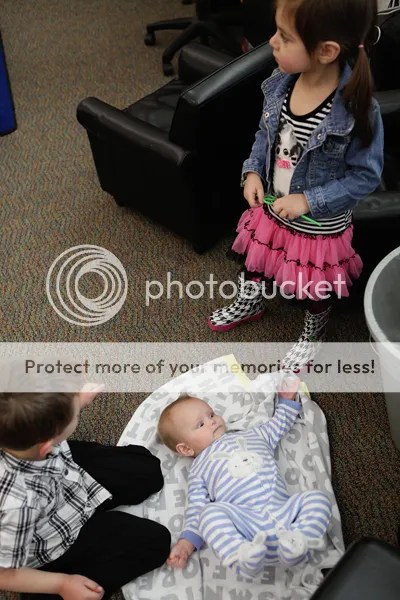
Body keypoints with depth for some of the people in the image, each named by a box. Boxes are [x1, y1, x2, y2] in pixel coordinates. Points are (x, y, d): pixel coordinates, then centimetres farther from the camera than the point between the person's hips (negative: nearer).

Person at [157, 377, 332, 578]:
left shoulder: (251, 435, 28)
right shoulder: (199, 469, 17)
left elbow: (278, 426, 43)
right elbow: (196, 509, 11)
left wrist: (287, 400, 39)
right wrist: (186, 542, -3)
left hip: (283, 510, 4)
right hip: (244, 521, -4)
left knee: (317, 497, -15)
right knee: (211, 512, -30)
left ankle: (295, 542, -35)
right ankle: (242, 556, -45)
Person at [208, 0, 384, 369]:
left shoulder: (357, 110, -30)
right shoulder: (281, 83, -13)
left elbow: (366, 176, -19)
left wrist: (309, 201, -23)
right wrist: (253, 171, -9)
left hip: (318, 224, -5)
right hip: (271, 207, 5)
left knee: (315, 286, 19)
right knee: (256, 255, 27)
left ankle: (314, 332, 51)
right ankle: (250, 302, 60)